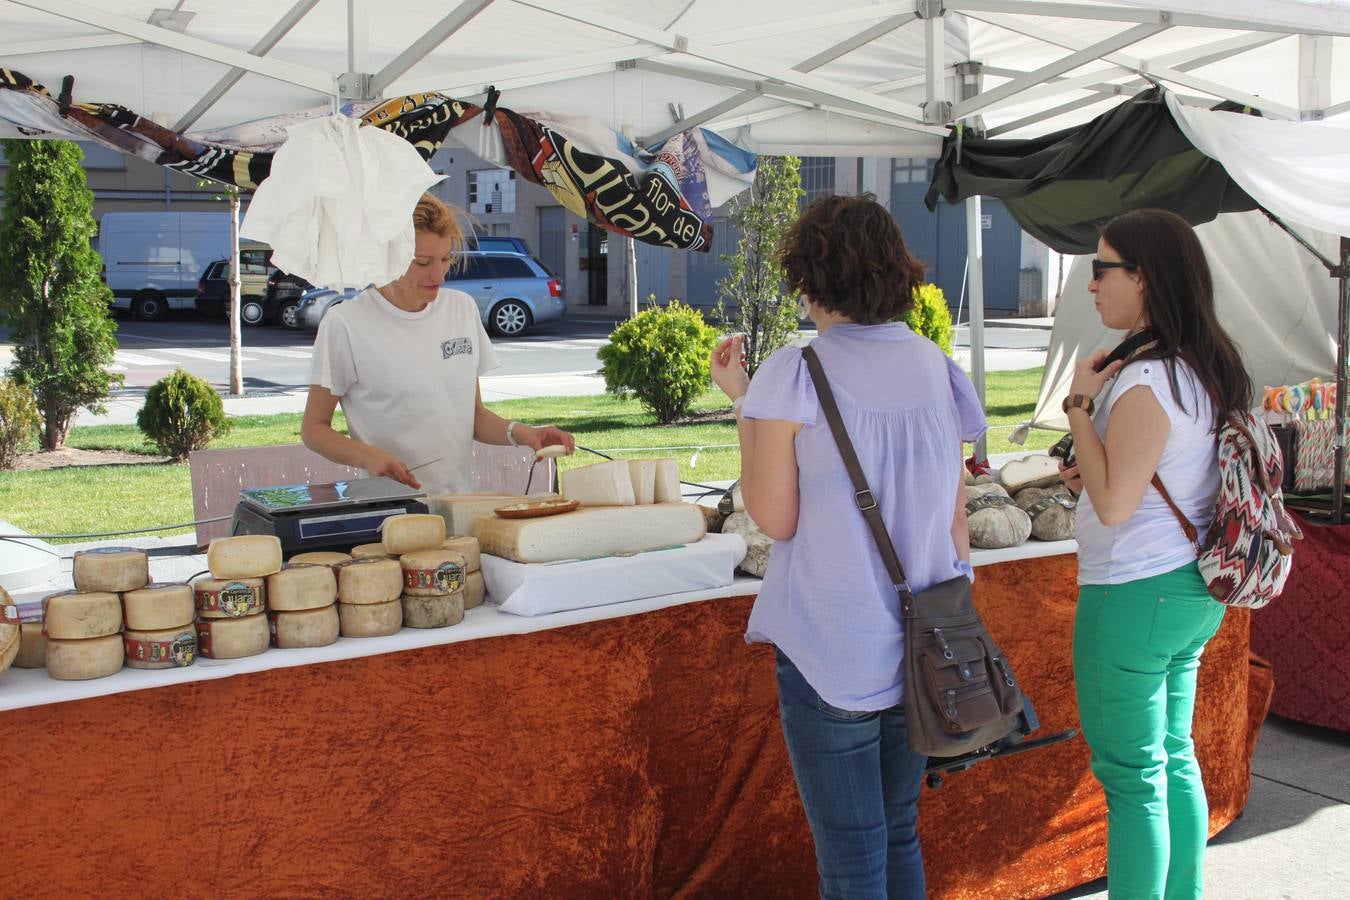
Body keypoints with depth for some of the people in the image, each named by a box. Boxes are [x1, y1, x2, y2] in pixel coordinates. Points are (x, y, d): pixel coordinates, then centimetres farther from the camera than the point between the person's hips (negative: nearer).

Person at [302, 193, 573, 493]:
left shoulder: (463, 308, 13)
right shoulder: (346, 323, -3)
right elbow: (313, 428, 2)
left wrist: (519, 433, -1)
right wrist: (368, 456, -16)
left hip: (461, 501, 4)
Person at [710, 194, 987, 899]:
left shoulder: (795, 374, -13)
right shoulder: (936, 369, 4)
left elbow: (774, 518, -9)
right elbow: (956, 518, 8)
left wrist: (741, 401, -1)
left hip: (830, 650, -5)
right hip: (922, 651, 6)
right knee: (900, 838, 21)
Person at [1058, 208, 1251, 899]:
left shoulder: (1146, 380, -21)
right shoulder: (1207, 368, 8)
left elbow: (1113, 504, -24)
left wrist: (1080, 402, -15)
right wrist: (1091, 474, 8)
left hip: (1134, 596, -10)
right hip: (1193, 590, 10)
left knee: (1131, 778, 2)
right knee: (1175, 761, 19)